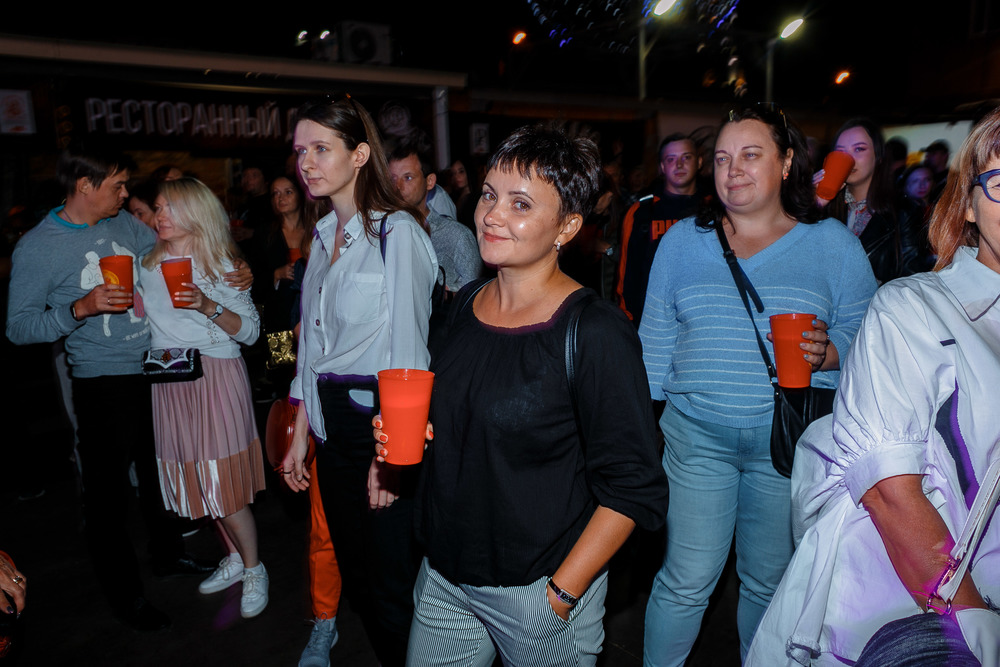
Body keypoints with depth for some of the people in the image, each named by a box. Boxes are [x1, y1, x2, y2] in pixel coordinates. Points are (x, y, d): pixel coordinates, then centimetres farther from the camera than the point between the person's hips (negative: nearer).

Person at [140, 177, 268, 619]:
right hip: (168, 381, 5)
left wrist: (209, 306, -21)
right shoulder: (148, 263, 11)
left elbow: (251, 330, -7)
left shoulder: (219, 265, -3)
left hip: (216, 378, -5)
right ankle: (235, 557, 29)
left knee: (222, 482, -4)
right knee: (196, 478, 10)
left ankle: (254, 569, 15)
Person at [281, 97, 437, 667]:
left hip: (384, 422, -7)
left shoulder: (397, 231, -12)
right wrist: (299, 434, 11)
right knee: (357, 578, 19)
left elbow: (407, 349, -16)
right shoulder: (325, 236, 12)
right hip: (333, 422, 8)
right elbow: (313, 346, 13)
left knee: (394, 589, 4)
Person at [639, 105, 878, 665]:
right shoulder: (682, 241, 5)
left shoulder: (834, 244, 2)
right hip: (697, 436, 0)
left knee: (769, 583, 15)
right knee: (686, 583, 3)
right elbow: (655, 344, 6)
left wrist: (827, 353, -19)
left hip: (791, 440, 0)